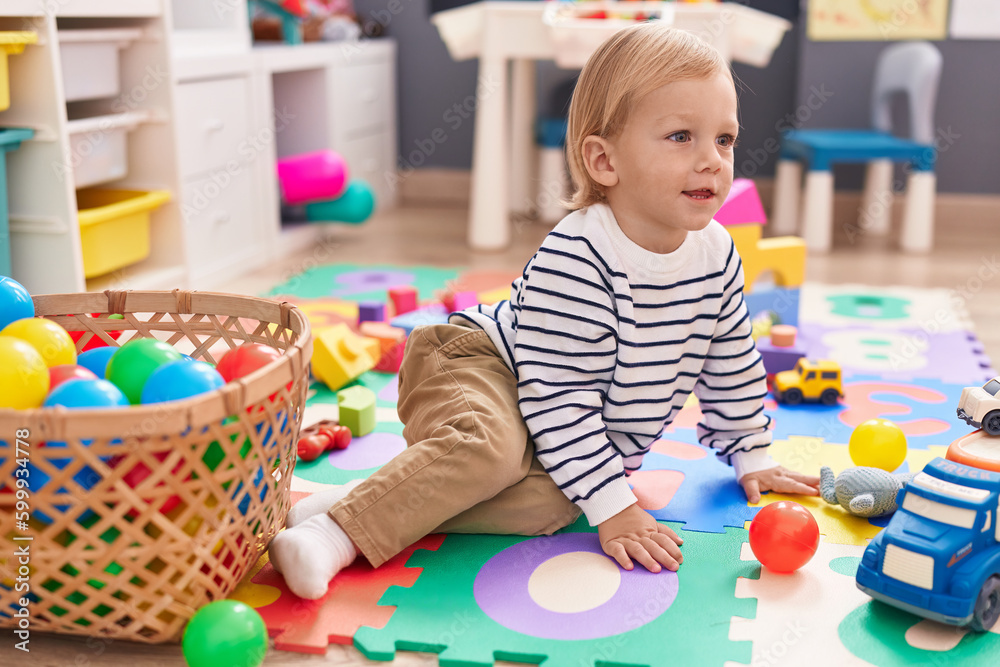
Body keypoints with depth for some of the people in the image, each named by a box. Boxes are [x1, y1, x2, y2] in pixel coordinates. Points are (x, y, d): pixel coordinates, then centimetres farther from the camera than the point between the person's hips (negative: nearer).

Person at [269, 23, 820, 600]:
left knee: (548, 502, -26)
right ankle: (338, 527, -30)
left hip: (594, 439, 6)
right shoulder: (574, 261, -29)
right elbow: (557, 401, -29)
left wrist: (752, 456, 18)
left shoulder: (717, 254, -5)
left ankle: (393, 507, -23)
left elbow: (733, 363, 12)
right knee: (491, 445, -39)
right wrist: (612, 506, -27)